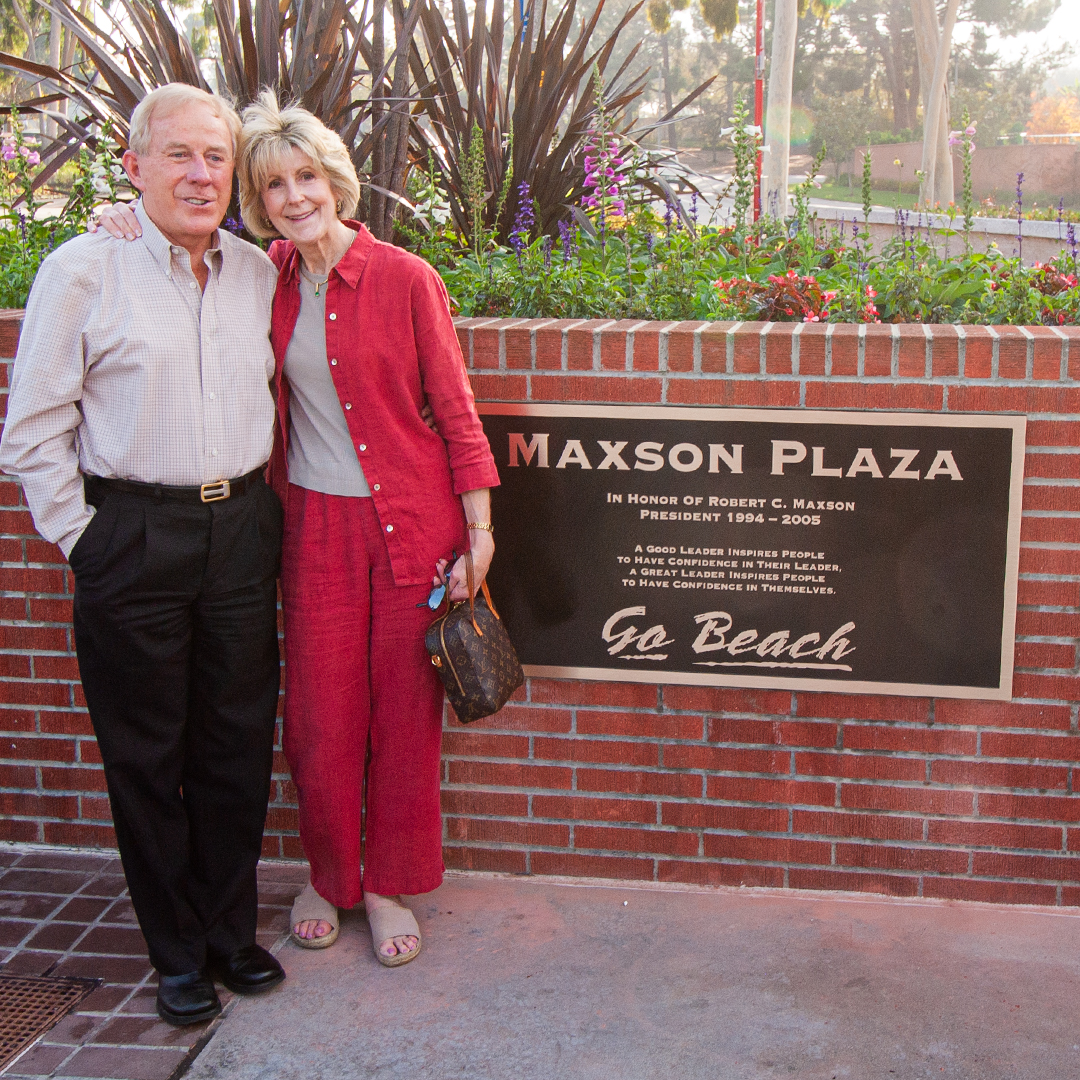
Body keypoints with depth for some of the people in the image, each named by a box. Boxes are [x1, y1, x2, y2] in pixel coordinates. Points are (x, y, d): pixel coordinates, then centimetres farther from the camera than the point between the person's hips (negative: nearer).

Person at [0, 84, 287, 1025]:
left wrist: (253, 505, 12)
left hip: (241, 532, 4)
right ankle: (177, 952, 23)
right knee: (147, 755, 7)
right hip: (132, 542, -4)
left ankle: (231, 931, 29)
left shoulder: (258, 272, 7)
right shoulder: (84, 270, -6)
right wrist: (80, 535, -5)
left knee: (237, 745, 11)